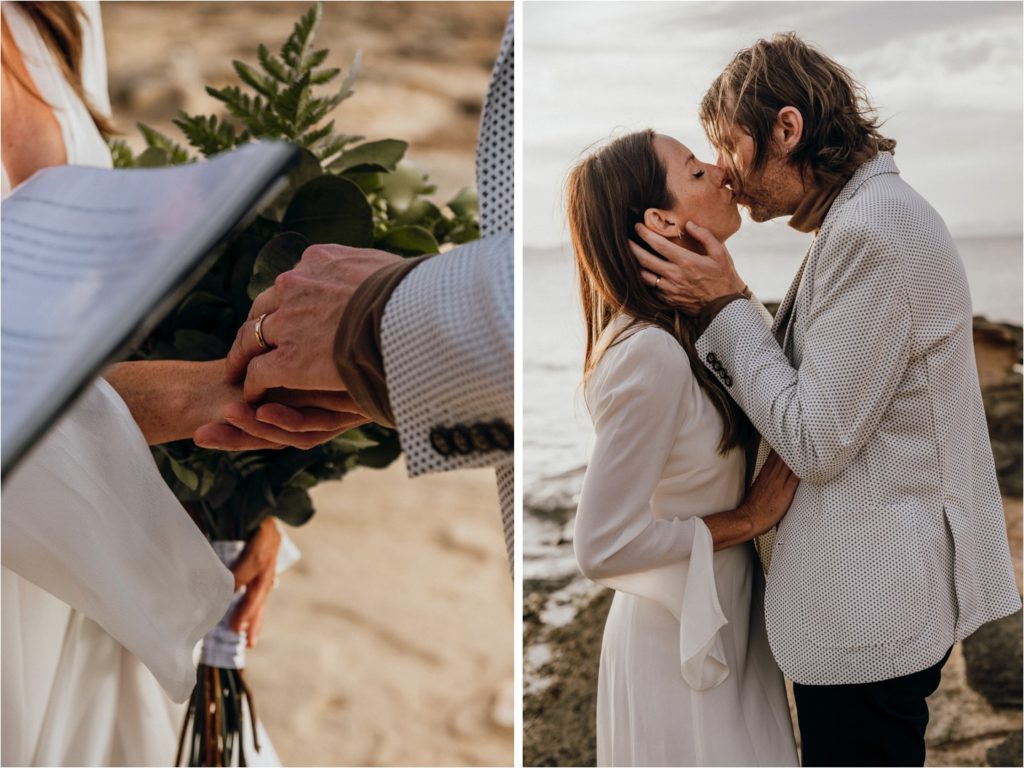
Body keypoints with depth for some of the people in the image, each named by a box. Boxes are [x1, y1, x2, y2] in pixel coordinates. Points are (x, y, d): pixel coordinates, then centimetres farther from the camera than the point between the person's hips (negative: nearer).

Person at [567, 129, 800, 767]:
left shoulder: (688, 330, 0)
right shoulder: (653, 354, -27)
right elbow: (602, 547, -26)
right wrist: (747, 519, -19)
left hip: (724, 622, 9)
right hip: (679, 642, -8)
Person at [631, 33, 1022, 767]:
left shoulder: (872, 231, -21)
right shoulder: (870, 212, 11)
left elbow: (817, 442, -19)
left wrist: (724, 304, -12)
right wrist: (716, 305, 3)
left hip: (872, 597, -10)